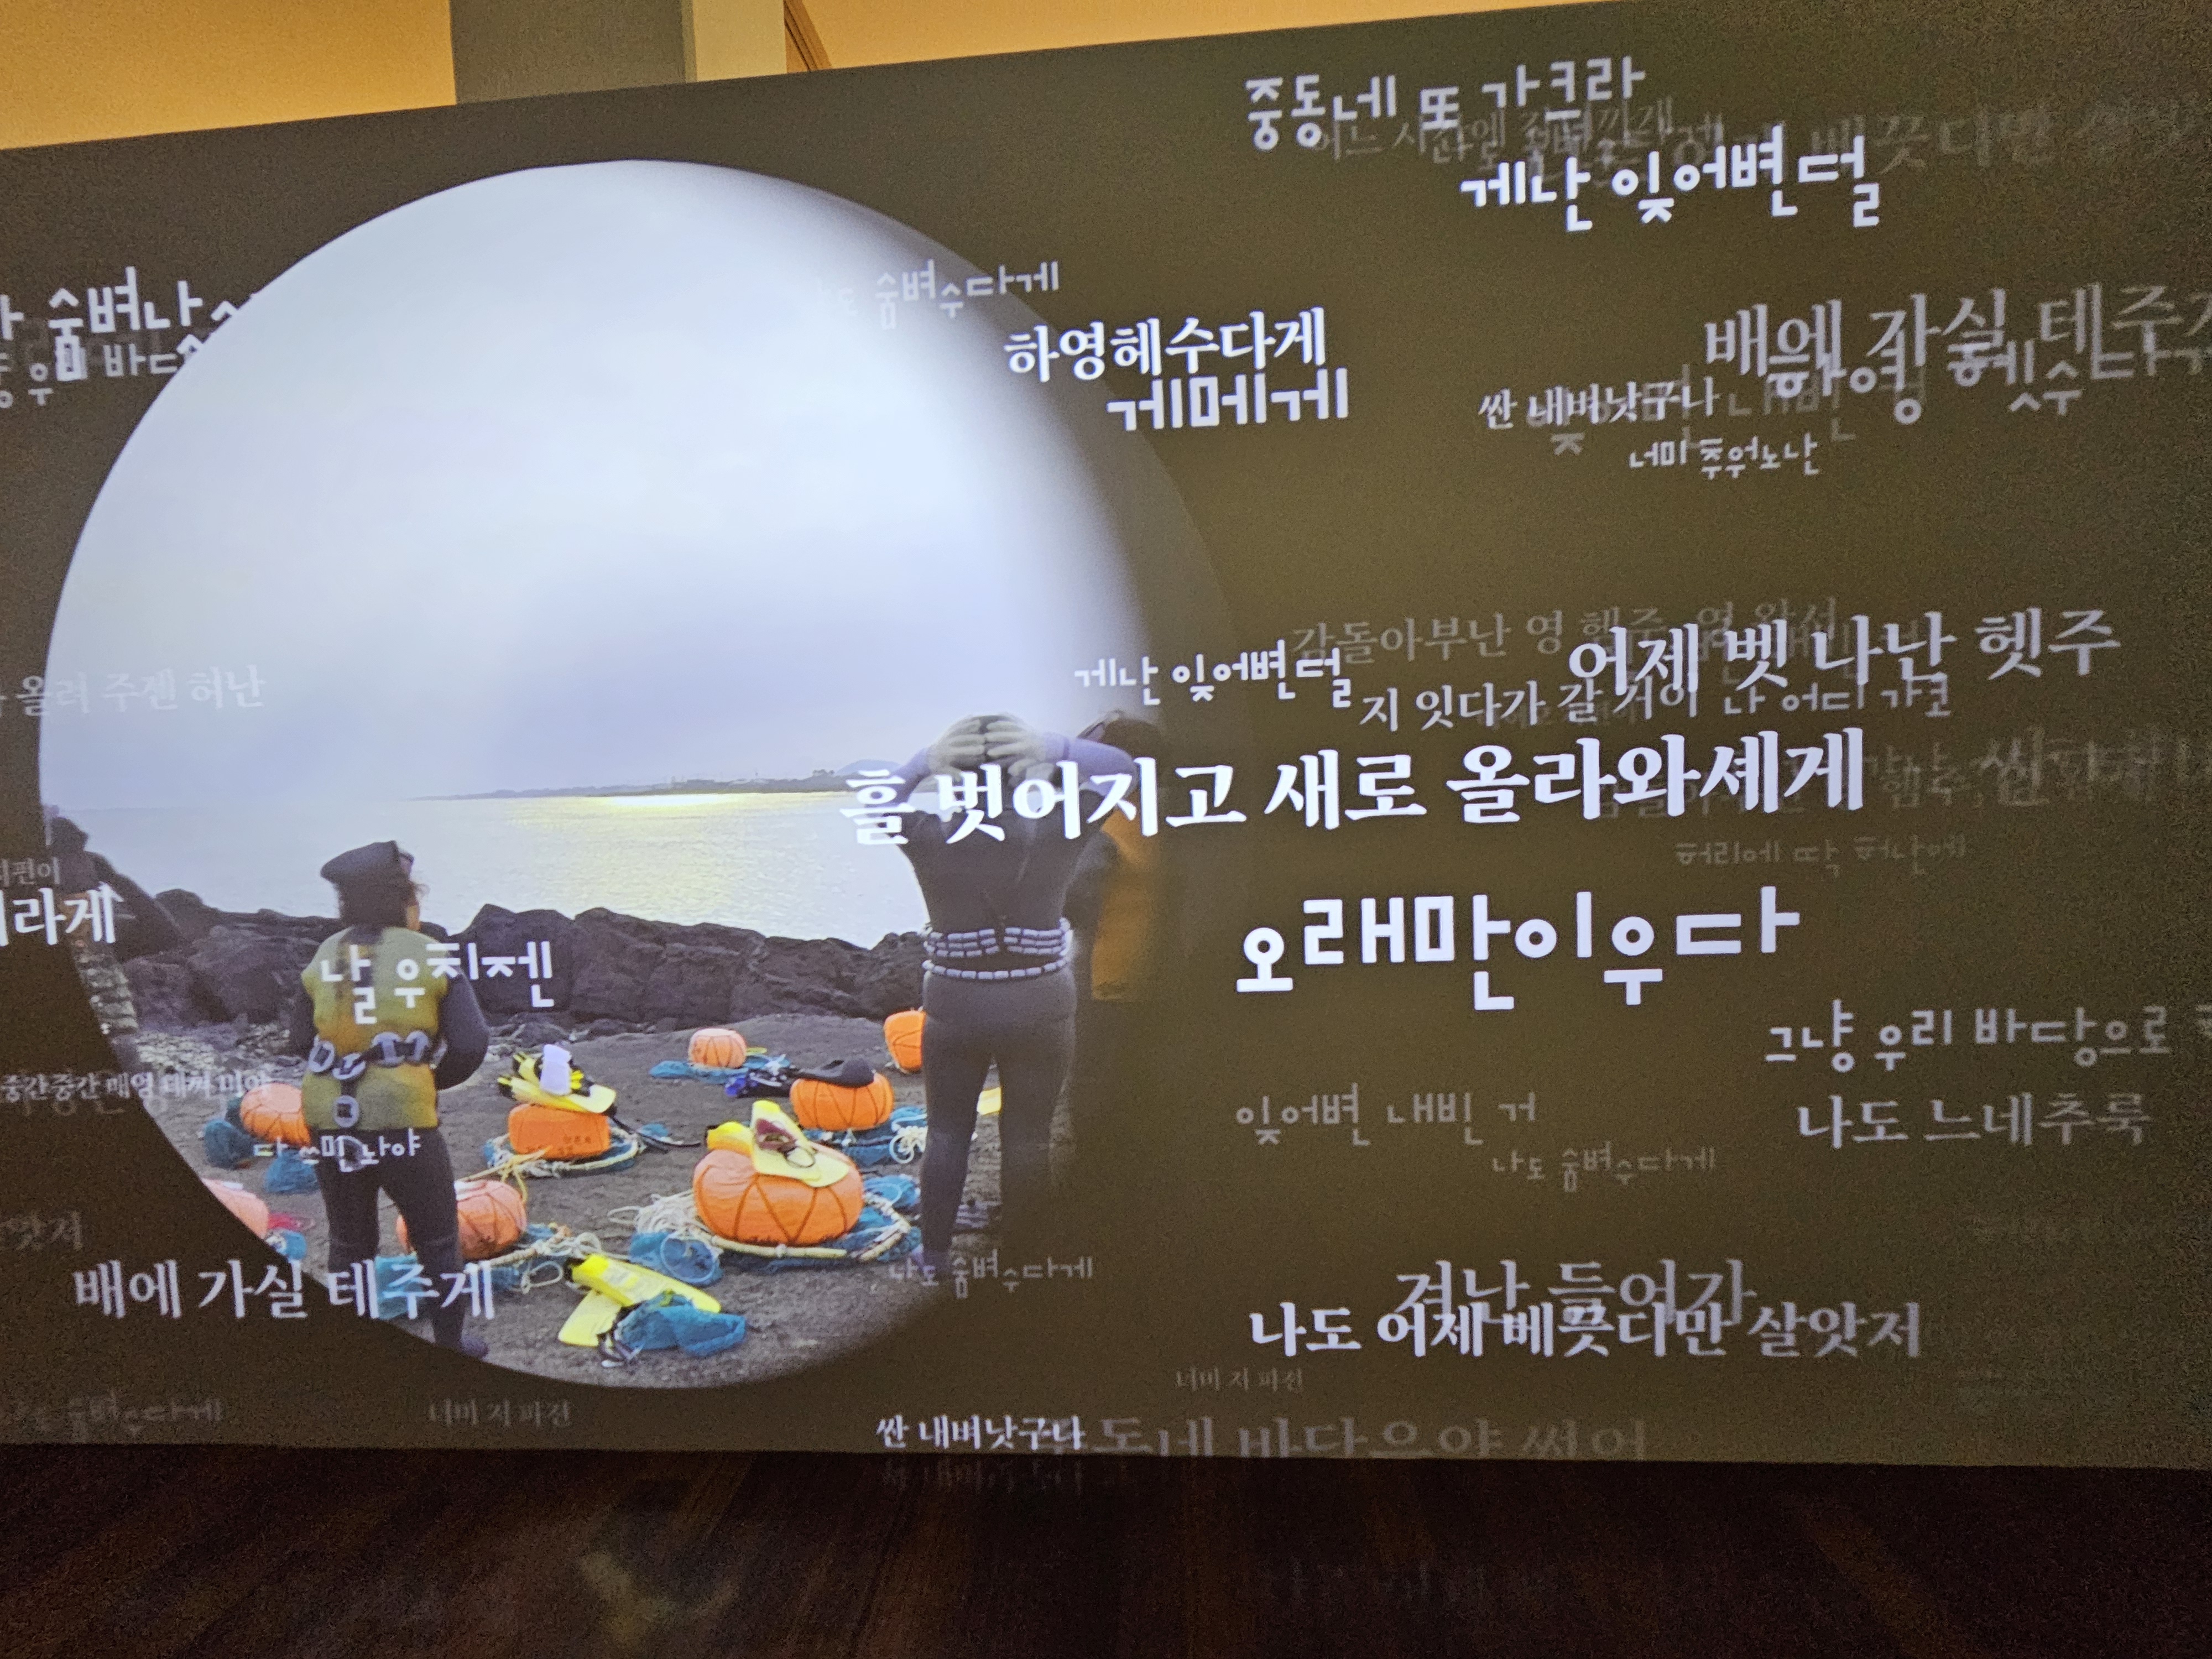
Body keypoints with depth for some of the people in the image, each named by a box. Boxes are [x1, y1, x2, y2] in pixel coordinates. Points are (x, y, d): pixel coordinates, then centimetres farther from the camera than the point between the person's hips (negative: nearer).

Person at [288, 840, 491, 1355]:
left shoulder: (325, 956, 3)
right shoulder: (431, 957, -7)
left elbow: (301, 1038, 5)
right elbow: (471, 1043, -11)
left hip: (331, 1127, 4)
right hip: (406, 1125, -3)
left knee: (350, 1245, 21)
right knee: (438, 1241, 15)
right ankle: (450, 1344, 24)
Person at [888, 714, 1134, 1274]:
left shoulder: (931, 841, -14)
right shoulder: (1054, 837, -15)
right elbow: (1121, 768, -2)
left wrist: (924, 761, -9)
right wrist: (1055, 748, -12)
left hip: (953, 1012, 1)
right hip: (1040, 1011, 0)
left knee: (947, 1134, 17)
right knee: (1029, 1138, 12)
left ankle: (934, 1254, 27)